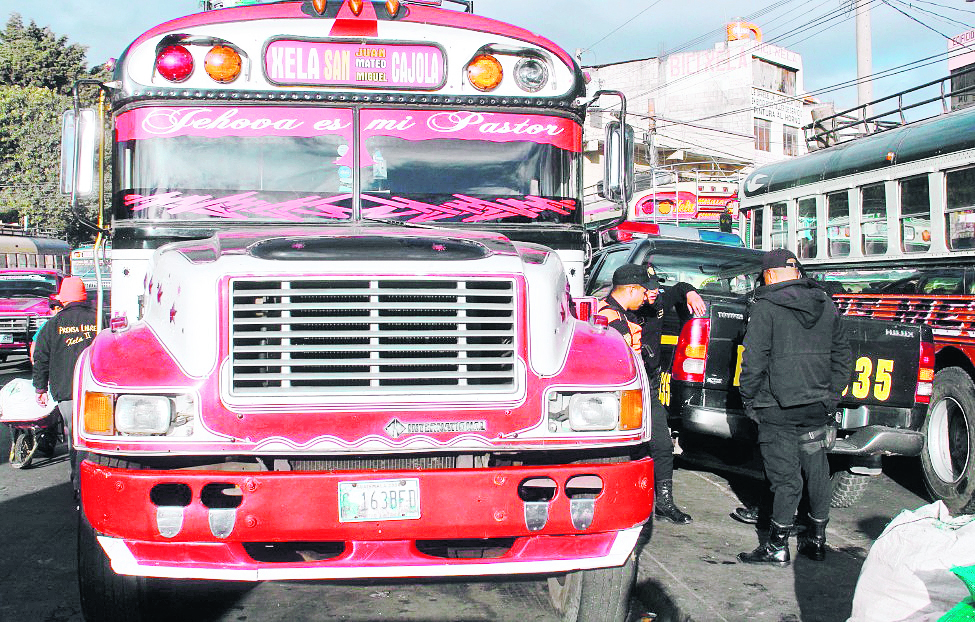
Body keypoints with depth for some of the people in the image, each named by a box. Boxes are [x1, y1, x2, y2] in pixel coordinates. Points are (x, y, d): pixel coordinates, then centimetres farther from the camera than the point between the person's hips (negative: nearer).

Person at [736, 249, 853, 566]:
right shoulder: (826, 305, 10)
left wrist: (749, 401, -3)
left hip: (778, 409, -6)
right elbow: (843, 357, 15)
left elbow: (754, 361, -14)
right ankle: (817, 539, 25)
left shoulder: (766, 307, -10)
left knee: (785, 475, -2)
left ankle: (778, 546, 4)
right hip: (817, 407, 6)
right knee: (817, 471, 15)